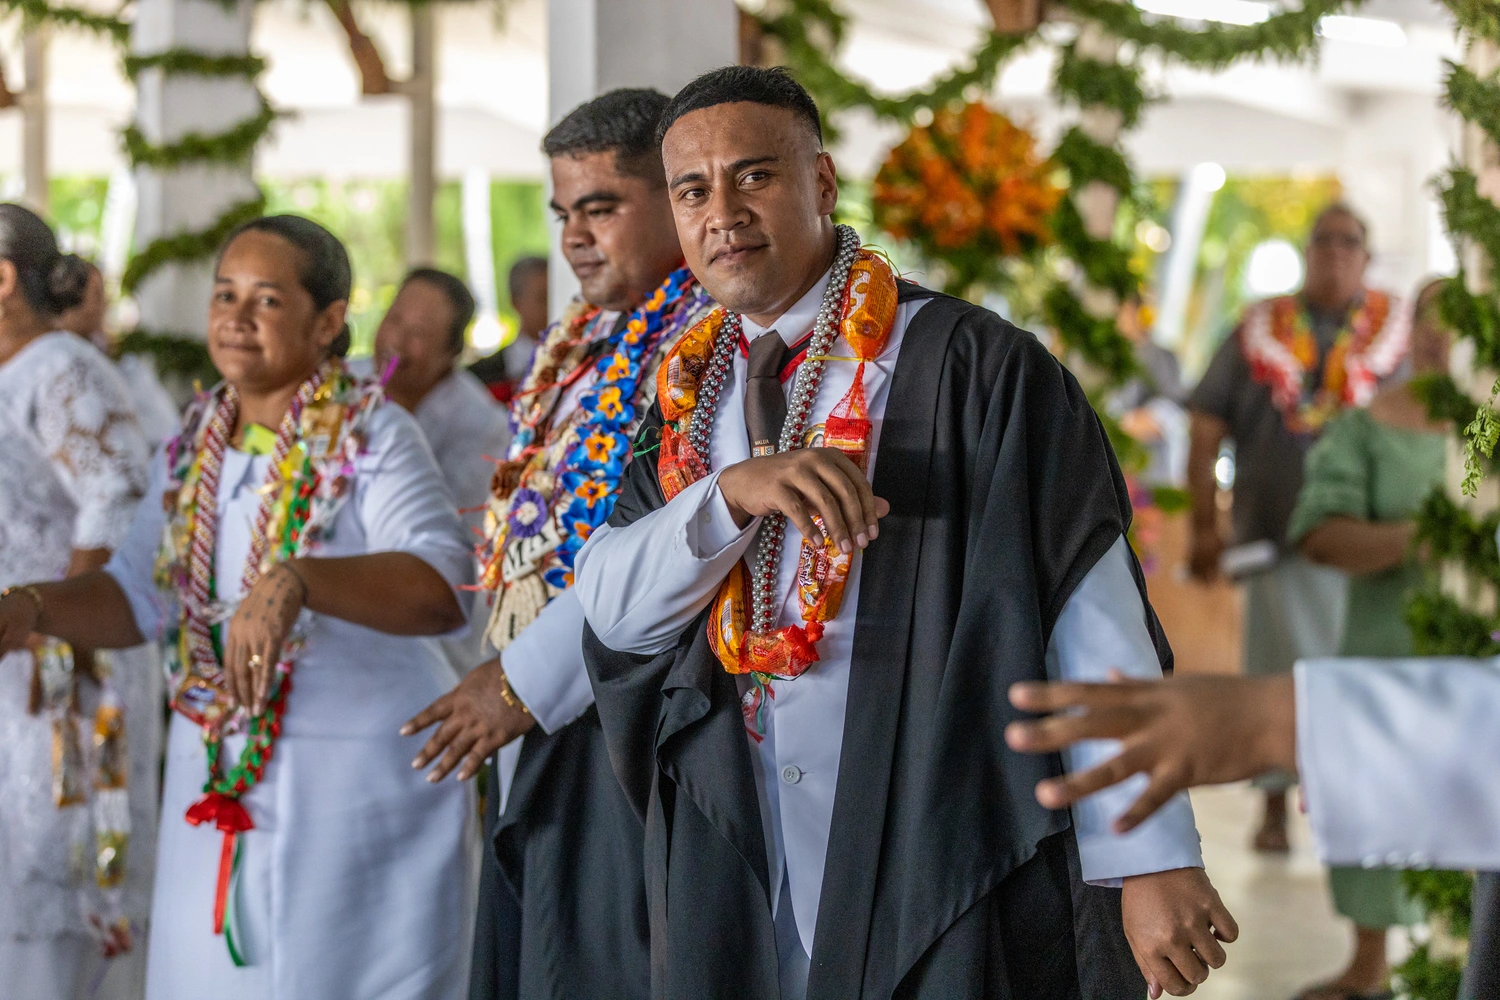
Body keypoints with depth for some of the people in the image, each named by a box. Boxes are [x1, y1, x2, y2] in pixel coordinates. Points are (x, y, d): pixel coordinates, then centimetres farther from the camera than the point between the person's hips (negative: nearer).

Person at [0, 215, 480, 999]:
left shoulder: (373, 440, -10)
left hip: (362, 785, -6)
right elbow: (135, 594, 10)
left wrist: (295, 583, -39)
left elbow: (444, 587, -24)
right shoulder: (193, 450, 10)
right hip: (215, 784, 6)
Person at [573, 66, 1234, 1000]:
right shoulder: (687, 392, 8)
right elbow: (611, 606, -2)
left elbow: (1090, 613, -14)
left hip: (938, 859, -5)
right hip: (739, 879, 5)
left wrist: (1152, 859, -20)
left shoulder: (965, 364, -10)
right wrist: (733, 493, -21)